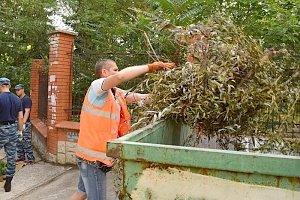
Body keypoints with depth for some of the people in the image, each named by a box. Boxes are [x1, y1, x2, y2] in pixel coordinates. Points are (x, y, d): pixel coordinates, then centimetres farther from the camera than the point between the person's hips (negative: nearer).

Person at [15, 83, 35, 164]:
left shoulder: (27, 99, -12)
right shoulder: (19, 99, 15)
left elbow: (27, 112, -19)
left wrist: (23, 123, -25)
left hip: (25, 124, -9)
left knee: (26, 142, -6)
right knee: (19, 141, 13)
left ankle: (31, 159, 1)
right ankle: (21, 157, 24)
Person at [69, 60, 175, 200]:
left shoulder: (115, 92, 8)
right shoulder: (97, 86, -17)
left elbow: (135, 97, 2)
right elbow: (120, 76, -34)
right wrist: (149, 67, -27)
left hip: (94, 155, 9)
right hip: (93, 156, -9)